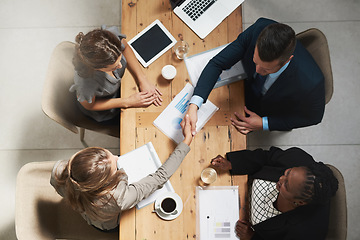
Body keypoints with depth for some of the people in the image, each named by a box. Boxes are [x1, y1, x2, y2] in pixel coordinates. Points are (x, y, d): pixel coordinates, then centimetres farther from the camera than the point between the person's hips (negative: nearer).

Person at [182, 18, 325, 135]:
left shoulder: (310, 82, -43)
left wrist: (264, 124, -24)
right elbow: (217, 63, -30)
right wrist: (194, 105, -43)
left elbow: (314, 116, -20)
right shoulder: (259, 29, -38)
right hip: (249, 85, 3)